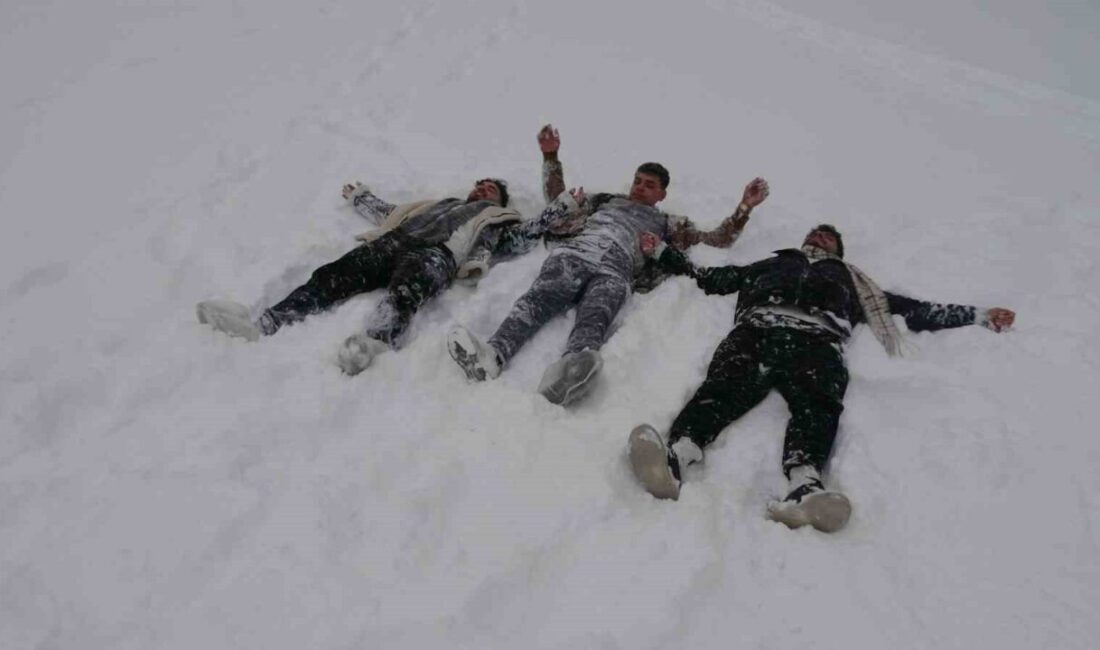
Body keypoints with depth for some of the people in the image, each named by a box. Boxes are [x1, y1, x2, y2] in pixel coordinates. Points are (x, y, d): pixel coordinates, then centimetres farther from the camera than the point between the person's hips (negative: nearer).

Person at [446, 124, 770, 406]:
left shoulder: (666, 223, 33)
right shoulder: (607, 200, 38)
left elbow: (717, 239, 28)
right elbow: (556, 197, 42)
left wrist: (744, 208, 18)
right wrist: (551, 156, 35)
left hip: (613, 273, -1)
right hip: (571, 255, 2)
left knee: (594, 319, -36)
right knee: (538, 298, -32)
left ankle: (567, 375, -68)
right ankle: (491, 356, -57)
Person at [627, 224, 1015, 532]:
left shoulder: (850, 280, 42)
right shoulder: (771, 264, 43)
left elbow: (910, 310, 37)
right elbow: (707, 279, 41)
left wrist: (978, 316, 34)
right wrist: (662, 252, 42)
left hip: (815, 338, 1)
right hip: (756, 329, 0)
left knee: (817, 404, -35)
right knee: (722, 387, -34)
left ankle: (805, 490, -61)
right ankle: (674, 459, -61)